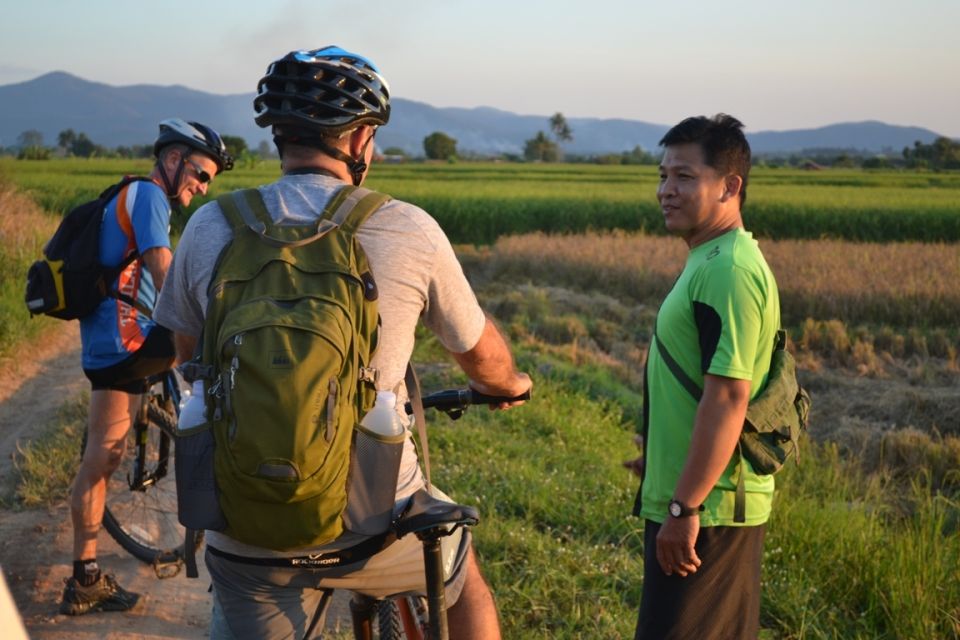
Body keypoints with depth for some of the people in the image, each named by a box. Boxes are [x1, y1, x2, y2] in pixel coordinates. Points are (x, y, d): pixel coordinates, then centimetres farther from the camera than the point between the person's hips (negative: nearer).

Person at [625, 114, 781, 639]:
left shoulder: (727, 272, -20)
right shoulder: (711, 261, 12)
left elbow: (727, 399, -25)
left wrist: (684, 506, -24)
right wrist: (658, 457, 27)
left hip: (704, 506, -10)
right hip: (704, 499, 10)